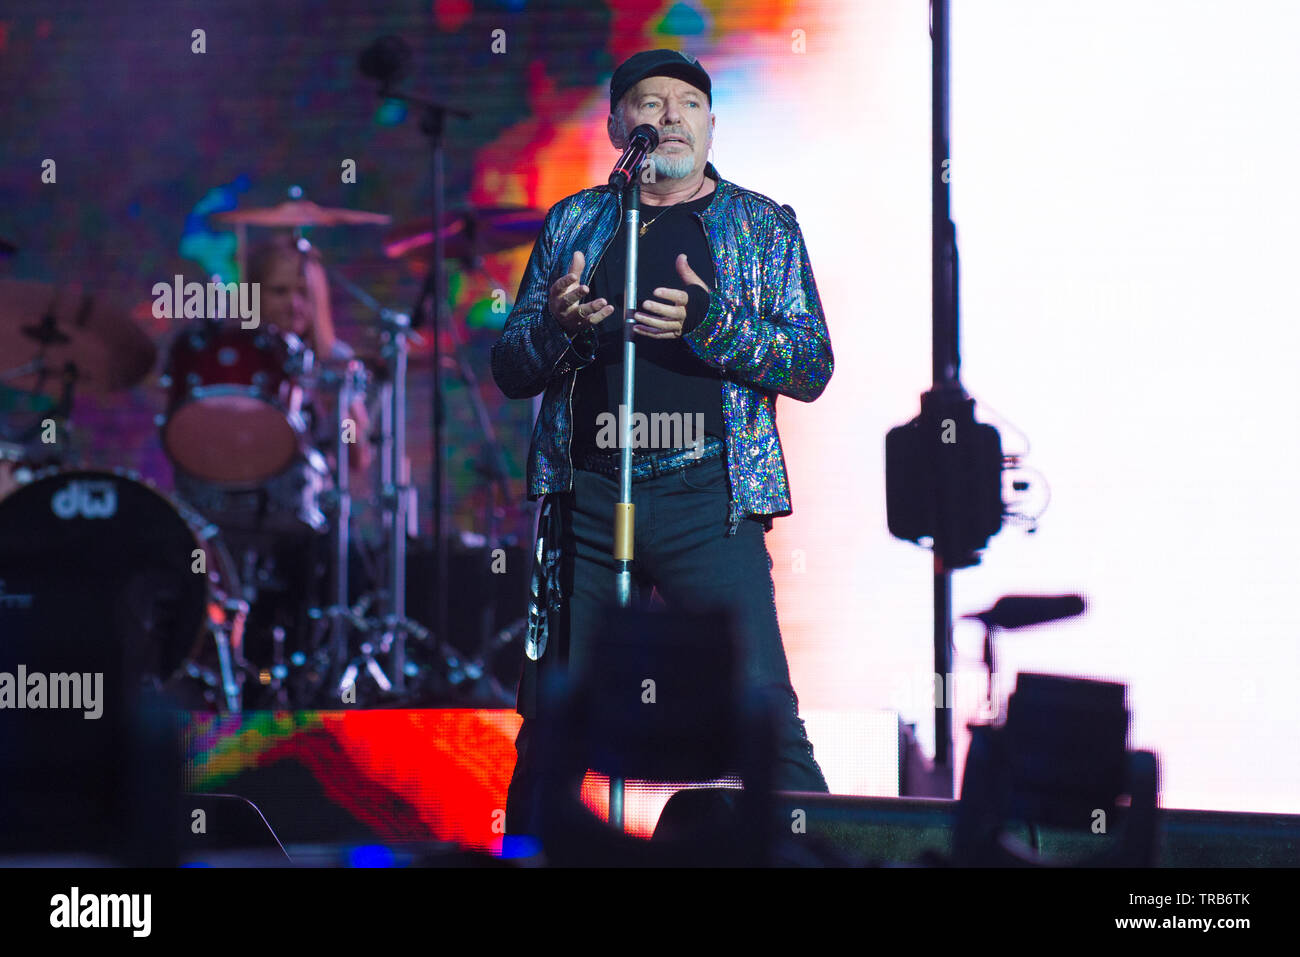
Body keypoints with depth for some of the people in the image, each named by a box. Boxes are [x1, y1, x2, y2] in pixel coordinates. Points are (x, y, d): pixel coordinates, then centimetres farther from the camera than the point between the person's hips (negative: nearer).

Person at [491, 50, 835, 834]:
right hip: (583, 497, 2)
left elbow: (813, 365, 1)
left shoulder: (764, 226, 11)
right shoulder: (573, 223, 17)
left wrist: (709, 322, -15)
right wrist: (556, 326, -8)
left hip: (706, 499, -2)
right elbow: (510, 370, 15)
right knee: (552, 715, 3)